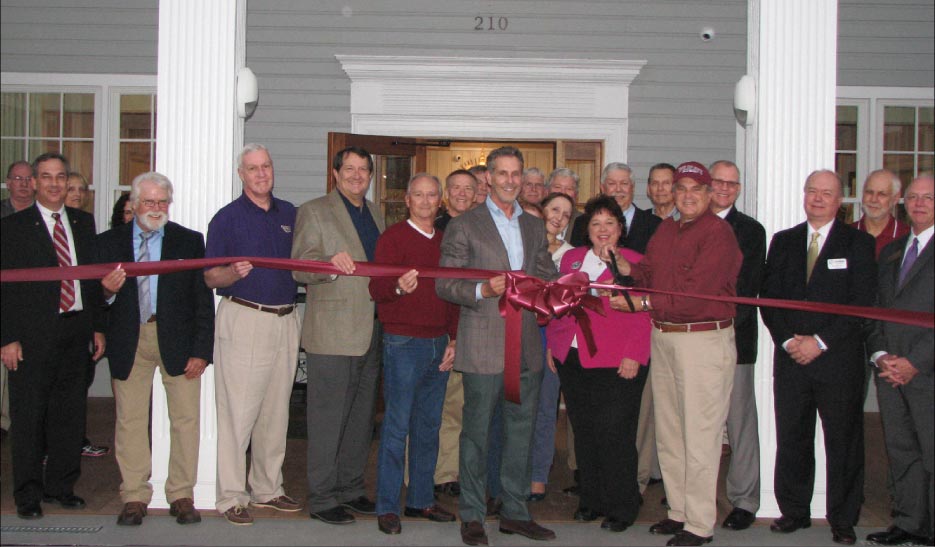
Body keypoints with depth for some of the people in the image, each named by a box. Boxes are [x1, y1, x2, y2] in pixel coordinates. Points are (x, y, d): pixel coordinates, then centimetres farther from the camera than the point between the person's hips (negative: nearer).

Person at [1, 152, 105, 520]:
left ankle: (61, 486, 23)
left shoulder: (84, 223, 12)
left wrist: (98, 327, 8)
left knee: (70, 414, 9)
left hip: (76, 330, 4)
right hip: (33, 335, -4)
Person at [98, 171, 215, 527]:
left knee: (186, 418, 1)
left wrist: (201, 350, -5)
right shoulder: (109, 242, 7)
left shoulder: (190, 241, 4)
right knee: (130, 420, 5)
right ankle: (134, 497, 17)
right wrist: (107, 291, -17)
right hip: (129, 343, 1)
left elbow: (203, 300, 1)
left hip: (177, 340, -1)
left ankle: (182, 496, 13)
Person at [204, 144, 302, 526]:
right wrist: (234, 273, -24)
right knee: (238, 412, -5)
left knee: (276, 412, 11)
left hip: (286, 320, 5)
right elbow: (211, 278, -4)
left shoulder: (290, 214, 13)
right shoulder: (227, 217, -2)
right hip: (243, 319, -5)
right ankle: (231, 497, 3)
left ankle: (268, 489, 22)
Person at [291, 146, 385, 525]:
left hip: (370, 333, 7)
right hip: (332, 334, -7)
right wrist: (332, 262, -30)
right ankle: (322, 498, 8)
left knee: (361, 419, 14)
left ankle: (351, 489, 26)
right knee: (328, 419, -2)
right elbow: (300, 268, -11)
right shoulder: (314, 212, -3)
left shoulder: (375, 213, 18)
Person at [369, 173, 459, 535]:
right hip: (403, 342, -6)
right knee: (397, 425, -4)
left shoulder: (444, 241, 15)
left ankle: (421, 499, 21)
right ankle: (387, 507, 4)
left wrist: (453, 340, 9)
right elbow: (376, 288, -12)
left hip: (440, 344, 6)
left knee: (429, 425, 11)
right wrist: (399, 287, -34)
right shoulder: (393, 237, -4)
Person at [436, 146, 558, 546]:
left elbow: (547, 277, 19)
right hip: (483, 345, -5)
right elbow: (444, 284, -4)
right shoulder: (464, 225, -1)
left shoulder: (534, 227, 15)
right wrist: (482, 291, -20)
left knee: (521, 430, 11)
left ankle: (514, 512, 23)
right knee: (477, 431, 1)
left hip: (527, 344, 5)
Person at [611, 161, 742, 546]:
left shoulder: (718, 233, -12)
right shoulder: (665, 231, 15)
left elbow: (696, 292, -20)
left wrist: (644, 303, -19)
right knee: (668, 435, 15)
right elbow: (650, 274, 18)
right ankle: (678, 512, 28)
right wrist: (628, 269, -1)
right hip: (662, 338, 9)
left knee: (699, 438, -2)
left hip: (704, 340, -8)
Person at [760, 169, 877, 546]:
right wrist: (787, 340, -6)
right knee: (791, 439, 7)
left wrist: (820, 342, -12)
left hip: (839, 359, -2)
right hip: (791, 358, 3)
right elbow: (768, 297, 8)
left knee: (843, 441, 2)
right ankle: (794, 511, 20)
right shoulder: (783, 242, 12)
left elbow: (862, 303, -5)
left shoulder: (858, 243, 3)